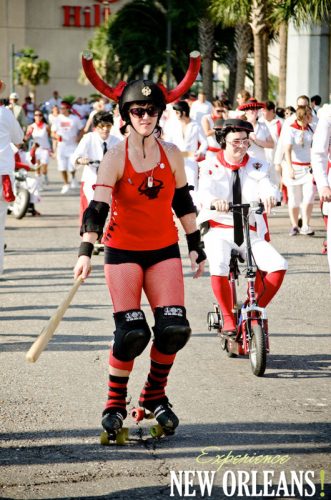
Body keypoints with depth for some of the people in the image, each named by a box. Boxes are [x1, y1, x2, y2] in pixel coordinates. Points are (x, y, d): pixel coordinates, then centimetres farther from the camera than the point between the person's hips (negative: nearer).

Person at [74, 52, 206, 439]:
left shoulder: (172, 155, 3)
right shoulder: (116, 158, -9)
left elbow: (183, 203, 14)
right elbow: (97, 207, -16)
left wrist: (195, 246, 15)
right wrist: (85, 253, -27)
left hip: (164, 251, 3)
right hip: (123, 251, -3)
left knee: (174, 328, -9)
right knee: (132, 331, -13)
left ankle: (155, 394, 14)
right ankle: (115, 403, 7)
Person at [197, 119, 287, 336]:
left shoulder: (256, 167, 7)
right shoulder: (210, 167, 1)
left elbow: (267, 187, -11)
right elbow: (204, 191, -18)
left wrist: (268, 196, -38)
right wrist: (215, 201, -43)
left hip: (250, 233, 3)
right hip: (219, 230, -3)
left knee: (278, 265, -19)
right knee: (219, 268, -32)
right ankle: (228, 317, -10)